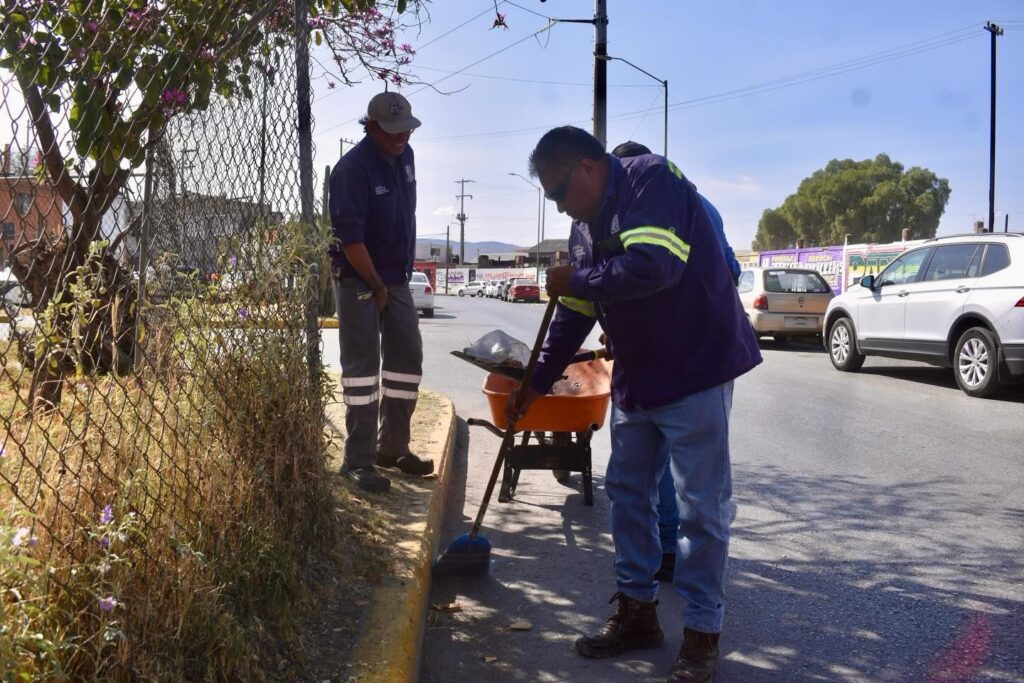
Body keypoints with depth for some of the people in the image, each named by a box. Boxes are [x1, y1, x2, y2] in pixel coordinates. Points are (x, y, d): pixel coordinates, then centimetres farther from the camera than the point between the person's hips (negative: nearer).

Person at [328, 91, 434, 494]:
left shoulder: (404, 156, 4)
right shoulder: (353, 168, -20)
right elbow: (350, 237, -23)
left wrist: (406, 267, 15)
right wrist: (377, 287, -17)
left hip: (396, 278, 8)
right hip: (358, 279, -8)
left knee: (407, 358, 10)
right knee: (362, 366, -7)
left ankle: (393, 447, 23)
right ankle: (358, 460, 0)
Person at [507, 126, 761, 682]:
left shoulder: (652, 179, -15)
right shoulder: (586, 224, 10)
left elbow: (653, 267, -31)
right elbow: (572, 317, 17)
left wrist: (575, 280, -17)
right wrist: (535, 384, 17)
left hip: (696, 370, -9)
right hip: (636, 377, 9)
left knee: (700, 507, -2)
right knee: (627, 492, 13)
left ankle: (702, 634, 11)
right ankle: (636, 612, 26)